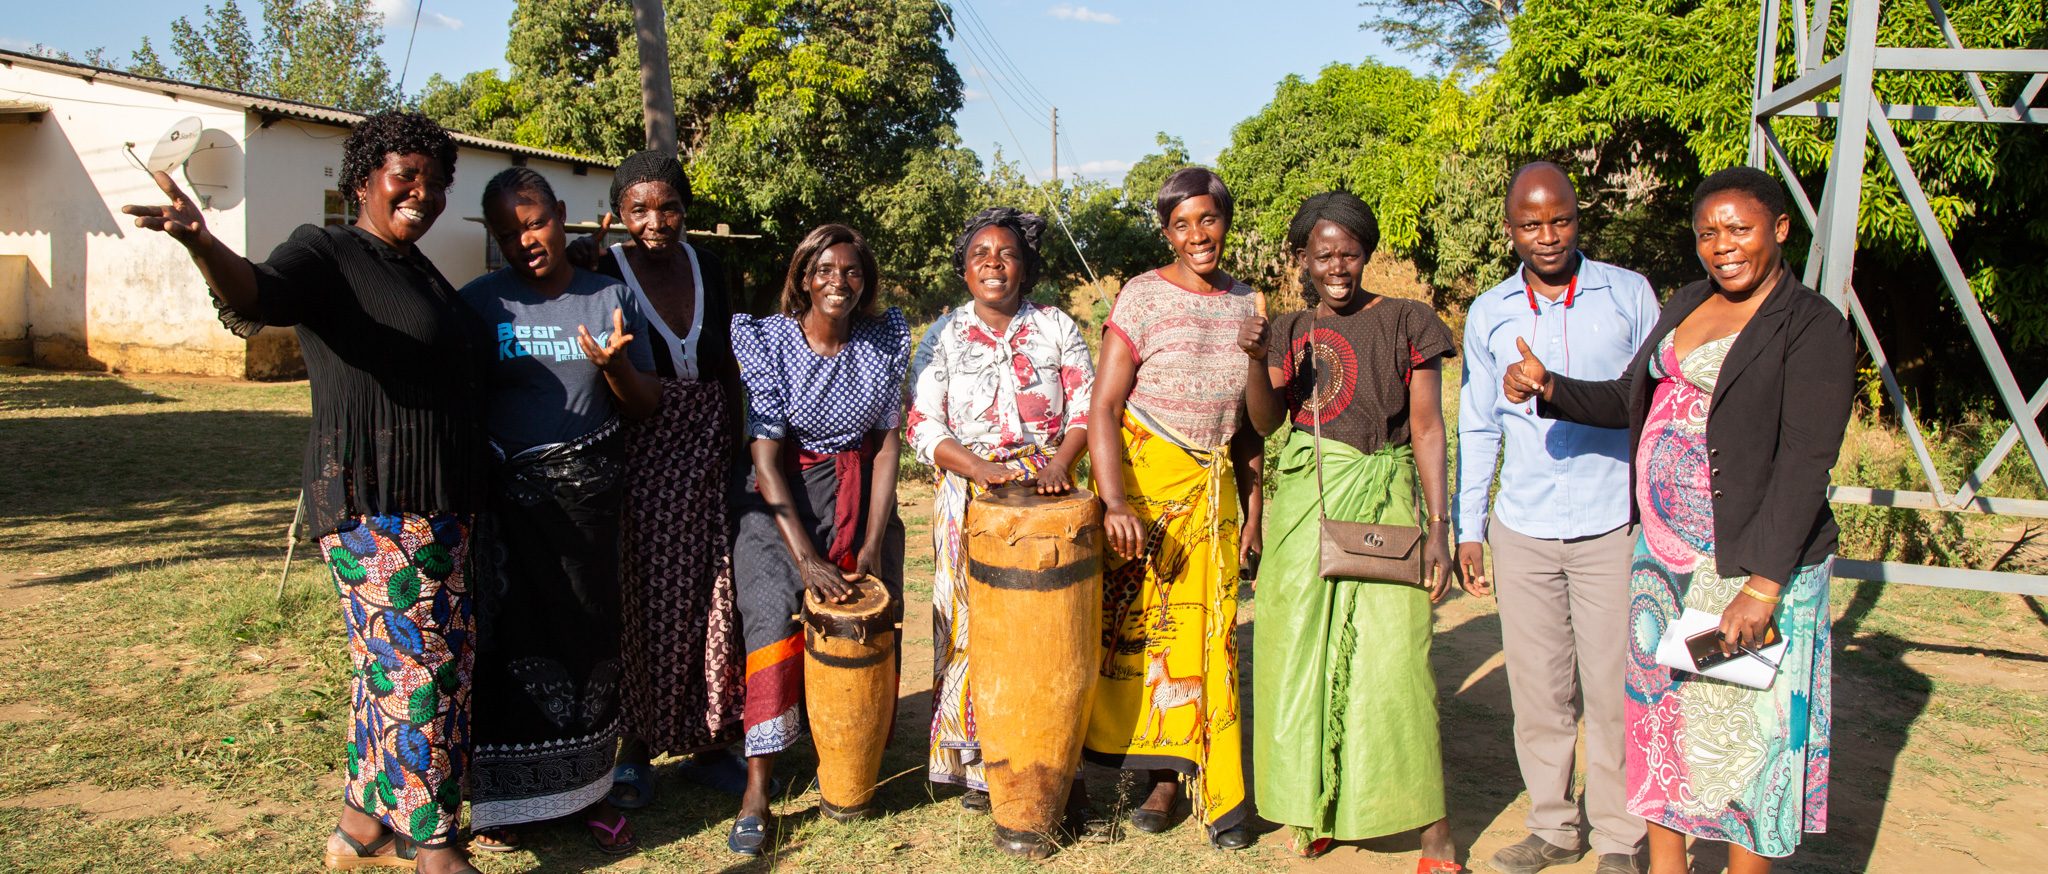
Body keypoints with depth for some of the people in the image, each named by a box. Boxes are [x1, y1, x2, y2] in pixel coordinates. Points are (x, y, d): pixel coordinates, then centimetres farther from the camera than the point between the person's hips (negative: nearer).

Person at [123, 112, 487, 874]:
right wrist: (203, 243, -48)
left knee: (389, 666, 15)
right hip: (373, 505, -9)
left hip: (442, 507, 9)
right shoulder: (327, 255, -7)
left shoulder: (424, 275, 17)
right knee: (417, 669, -7)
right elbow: (256, 294, -29)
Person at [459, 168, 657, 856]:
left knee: (589, 638, 6)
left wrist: (615, 365, -14)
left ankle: (588, 790, 21)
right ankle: (501, 799, 17)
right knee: (509, 642, 2)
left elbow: (646, 407, 6)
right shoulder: (479, 303, 3)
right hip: (506, 497, -1)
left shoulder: (612, 299, 6)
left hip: (588, 495, 1)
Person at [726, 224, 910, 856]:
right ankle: (757, 791, -19)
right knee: (774, 609, -22)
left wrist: (874, 542, -11)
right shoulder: (768, 341, -10)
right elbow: (766, 455, -14)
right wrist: (805, 555, -23)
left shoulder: (886, 339, -2)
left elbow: (888, 441, -1)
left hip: (862, 494, 3)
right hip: (781, 497, -3)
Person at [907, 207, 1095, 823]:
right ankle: (977, 762, 10)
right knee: (973, 627, -2)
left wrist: (1059, 462, -14)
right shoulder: (943, 336, 6)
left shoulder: (1056, 328, 7)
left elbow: (1088, 409, 4)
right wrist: (981, 469, -16)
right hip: (971, 498, 0)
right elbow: (924, 428, -1)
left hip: (1047, 495, 1)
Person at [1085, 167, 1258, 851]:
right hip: (1143, 477, -3)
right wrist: (1114, 502, -24)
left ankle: (1217, 787, 15)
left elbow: (1250, 421, 13)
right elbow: (1102, 405, -13)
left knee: (1210, 631, 4)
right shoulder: (1143, 296, -7)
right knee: (1143, 622, 1)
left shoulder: (1248, 304, 7)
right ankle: (1164, 776, 16)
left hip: (1214, 487, 3)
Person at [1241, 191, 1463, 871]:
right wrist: (1256, 360, -17)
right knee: (1302, 654, 7)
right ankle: (1317, 806, 24)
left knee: (1393, 662, -8)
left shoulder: (1406, 323, 1)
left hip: (1383, 502, -4)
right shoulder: (1291, 331, 12)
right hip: (1305, 505, 4)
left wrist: (1438, 527, -8)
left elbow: (1427, 430, -1)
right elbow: (1265, 421, 0)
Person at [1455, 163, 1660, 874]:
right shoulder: (1489, 314, 7)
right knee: (1538, 689, 6)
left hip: (1614, 526, -2)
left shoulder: (1629, 294, 2)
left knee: (1613, 687, 1)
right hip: (1523, 531, 2)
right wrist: (1468, 530, 9)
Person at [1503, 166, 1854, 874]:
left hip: (1755, 564, -7)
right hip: (1662, 554, 7)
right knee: (1661, 714, 13)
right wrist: (1548, 389, 2)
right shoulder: (1687, 305, 12)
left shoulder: (1813, 327, -9)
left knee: (1747, 728, 2)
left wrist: (1762, 584, -22)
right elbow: (1629, 400, 21)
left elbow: (1805, 463, -16)